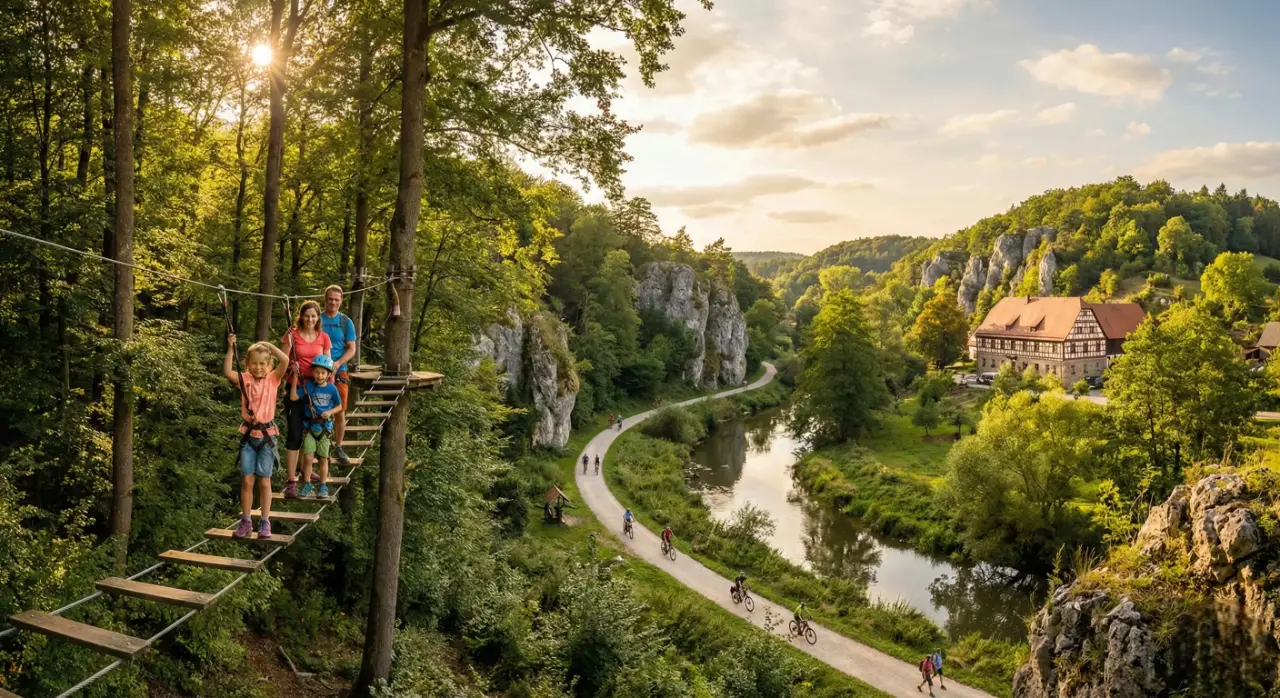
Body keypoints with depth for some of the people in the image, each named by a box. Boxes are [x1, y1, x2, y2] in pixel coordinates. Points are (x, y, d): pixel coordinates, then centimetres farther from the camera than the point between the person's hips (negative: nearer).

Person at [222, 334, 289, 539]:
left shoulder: (273, 379, -3)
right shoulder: (245, 379, 1)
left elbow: (285, 360, -18)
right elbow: (227, 372, -18)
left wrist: (268, 345, -10)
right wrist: (231, 348, -21)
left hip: (267, 434, -1)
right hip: (248, 434, 1)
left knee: (264, 481, 4)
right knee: (246, 480, 4)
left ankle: (265, 522, 12)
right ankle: (246, 521, 15)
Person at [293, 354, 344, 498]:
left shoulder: (331, 389, -5)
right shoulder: (308, 386, -6)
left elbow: (339, 406, 5)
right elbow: (294, 397, -16)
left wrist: (330, 412, -14)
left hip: (325, 427, 0)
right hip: (310, 426, 0)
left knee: (323, 458, 9)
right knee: (308, 457, -7)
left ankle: (323, 486, 19)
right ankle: (306, 485, 8)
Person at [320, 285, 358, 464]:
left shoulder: (346, 322, 3)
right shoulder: (317, 320, 2)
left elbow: (351, 349, 1)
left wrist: (337, 363, -15)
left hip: (339, 372, 1)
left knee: (340, 411, 3)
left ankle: (338, 447, 14)